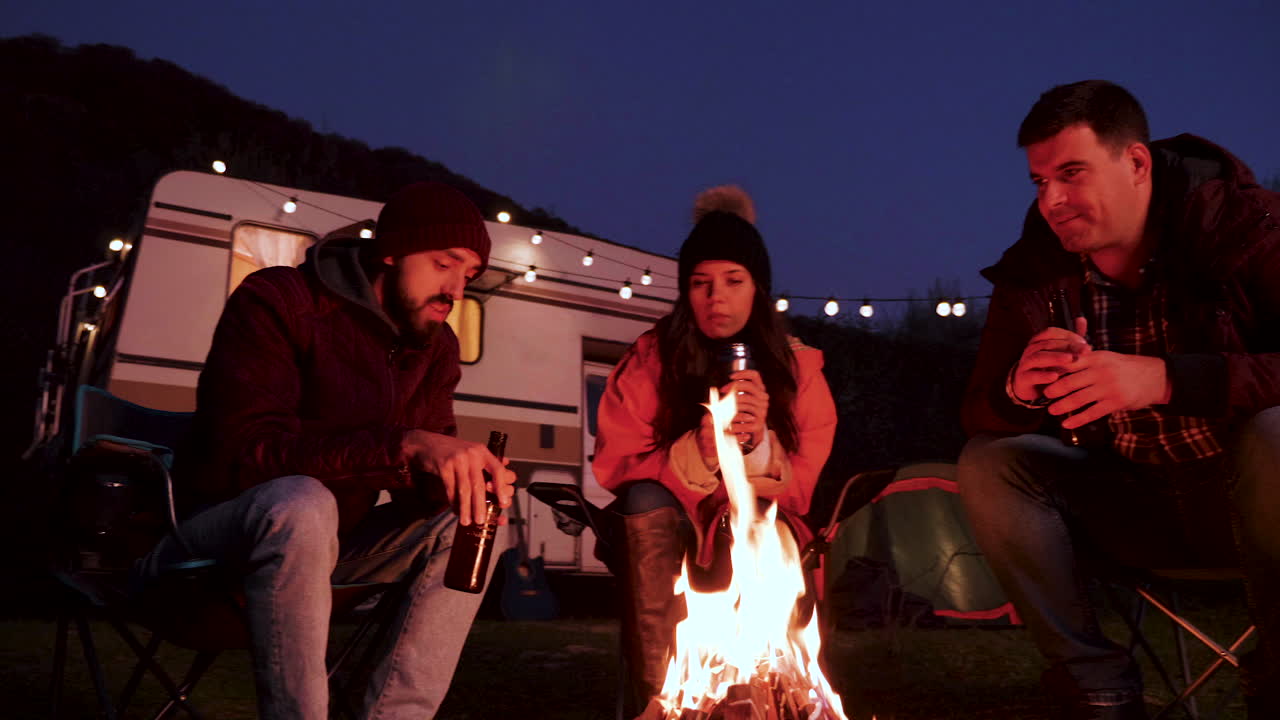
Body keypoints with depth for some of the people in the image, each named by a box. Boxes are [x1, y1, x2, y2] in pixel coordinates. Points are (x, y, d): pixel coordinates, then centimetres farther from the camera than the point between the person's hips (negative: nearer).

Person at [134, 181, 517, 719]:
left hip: (324, 543, 6)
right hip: (217, 531, -6)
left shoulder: (436, 349, 1)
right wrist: (403, 446, -41)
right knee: (302, 502, -37)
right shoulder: (276, 302, -17)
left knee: (462, 524, -14)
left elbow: (418, 485, -2)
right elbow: (241, 448, -31)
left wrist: (466, 478, -27)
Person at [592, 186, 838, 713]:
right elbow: (616, 468, -14)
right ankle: (655, 699, -28)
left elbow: (801, 488, -11)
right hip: (664, 532, 1)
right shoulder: (650, 359, -9)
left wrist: (759, 447, -33)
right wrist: (698, 452, -32)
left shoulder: (798, 367, -6)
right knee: (648, 500, -31)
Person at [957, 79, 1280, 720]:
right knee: (988, 464, -15)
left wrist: (1165, 379, -41)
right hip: (1137, 510, 4)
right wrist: (1020, 390, -27)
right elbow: (979, 415, -4)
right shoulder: (1033, 273, -6)